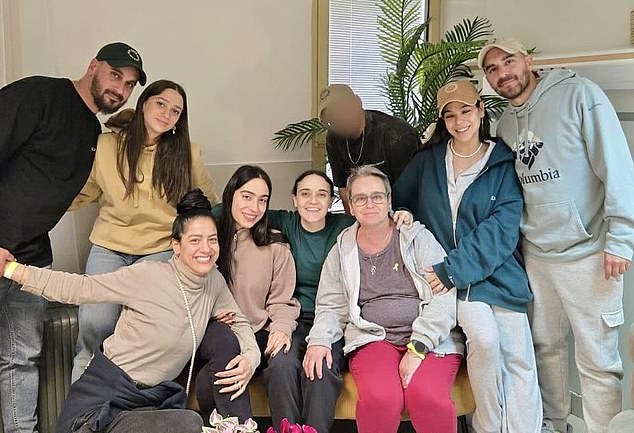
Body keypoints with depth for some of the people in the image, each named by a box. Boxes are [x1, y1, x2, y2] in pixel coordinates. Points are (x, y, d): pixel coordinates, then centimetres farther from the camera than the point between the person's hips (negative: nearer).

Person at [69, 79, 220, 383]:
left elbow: (209, 202, 13)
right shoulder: (107, 145, 4)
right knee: (95, 321, -19)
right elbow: (80, 194, 11)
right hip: (109, 247, 1)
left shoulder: (186, 154, 4)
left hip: (161, 250, -1)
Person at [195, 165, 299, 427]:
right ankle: (239, 425, -27)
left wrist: (281, 328, -15)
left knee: (283, 357, -33)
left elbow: (282, 301, 5)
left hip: (260, 335, 1)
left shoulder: (275, 246, 8)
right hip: (213, 330, 0)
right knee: (225, 340, -37)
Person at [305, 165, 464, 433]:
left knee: (427, 396, -32)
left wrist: (417, 347, -16)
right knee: (379, 398, -30)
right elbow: (331, 307, 15)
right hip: (373, 339, 1)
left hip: (431, 339, -1)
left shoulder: (418, 238, 4)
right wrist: (318, 340, -6)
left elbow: (445, 296, -6)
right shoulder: (341, 251, 13)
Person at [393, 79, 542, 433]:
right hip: (446, 273, 0)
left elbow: (502, 228, -9)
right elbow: (397, 201, 21)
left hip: (498, 272, 0)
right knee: (484, 337, -23)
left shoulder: (504, 164, 3)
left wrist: (453, 270, -19)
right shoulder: (428, 161, 10)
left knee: (519, 358, -11)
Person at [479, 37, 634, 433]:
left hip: (588, 254, -6)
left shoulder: (579, 94, -9)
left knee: (597, 361, 2)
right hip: (535, 255, 6)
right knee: (546, 347, 18)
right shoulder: (505, 124, 10)